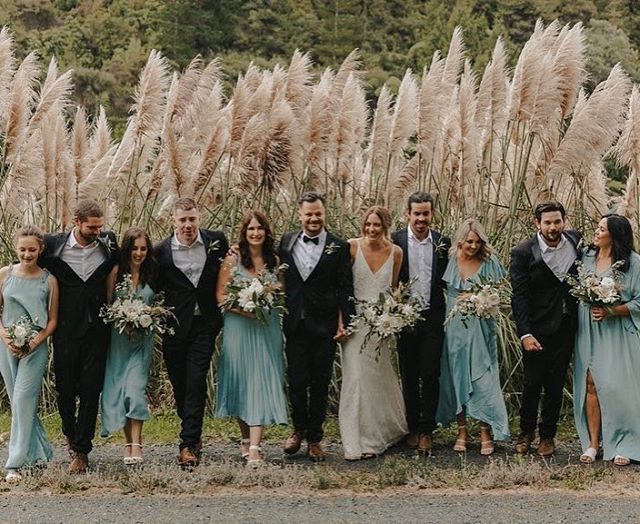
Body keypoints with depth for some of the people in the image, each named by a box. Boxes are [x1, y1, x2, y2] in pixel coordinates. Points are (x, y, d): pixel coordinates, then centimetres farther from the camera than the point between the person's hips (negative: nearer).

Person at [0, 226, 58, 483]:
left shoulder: (49, 281, -2)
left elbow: (52, 320, 1)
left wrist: (35, 342, -14)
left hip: (35, 348, -3)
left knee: (23, 400, -12)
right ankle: (40, 452, 26)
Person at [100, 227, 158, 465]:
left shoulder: (152, 274, 3)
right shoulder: (116, 272, -1)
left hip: (142, 340, 0)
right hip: (119, 338, 0)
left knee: (135, 388, -12)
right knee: (120, 389, 2)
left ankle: (136, 445, -12)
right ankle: (129, 443, 12)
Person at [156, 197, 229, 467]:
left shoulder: (216, 240, -1)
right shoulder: (162, 251, -3)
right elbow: (155, 288, 8)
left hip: (204, 323, -1)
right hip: (174, 326, 1)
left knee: (196, 381, -10)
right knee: (179, 384, 8)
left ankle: (188, 444, -8)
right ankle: (194, 434, 28)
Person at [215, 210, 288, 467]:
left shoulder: (274, 261, 7)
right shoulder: (232, 260, -1)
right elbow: (220, 295, -2)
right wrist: (243, 309, -17)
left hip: (267, 328, 1)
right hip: (239, 327, -1)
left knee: (262, 383, -6)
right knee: (240, 380, 5)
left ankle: (254, 447, -11)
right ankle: (245, 438, 22)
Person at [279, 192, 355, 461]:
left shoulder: (339, 247, -1)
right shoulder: (286, 242, 7)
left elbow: (345, 289, -2)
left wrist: (344, 322, -7)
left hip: (324, 327, -1)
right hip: (295, 325, 2)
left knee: (320, 385, 6)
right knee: (296, 382, 4)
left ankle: (315, 439, 18)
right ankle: (299, 429, 26)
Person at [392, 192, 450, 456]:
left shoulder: (443, 243, 3)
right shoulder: (396, 241, -2)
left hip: (433, 318, 0)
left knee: (430, 375, -3)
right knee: (409, 376, 10)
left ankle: (426, 430, 5)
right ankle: (412, 427, 21)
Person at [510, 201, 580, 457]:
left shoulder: (574, 240, 2)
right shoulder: (523, 252, -10)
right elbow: (518, 296, -11)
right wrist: (525, 334, -19)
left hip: (565, 327, 3)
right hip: (537, 329, -3)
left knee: (556, 384, 10)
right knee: (533, 383, 3)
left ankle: (547, 434, 22)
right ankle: (526, 431, 22)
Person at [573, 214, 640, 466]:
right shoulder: (586, 258, 9)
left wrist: (611, 311, -17)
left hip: (617, 333, -4)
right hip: (588, 330, 4)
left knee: (616, 386, -6)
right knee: (591, 384, 2)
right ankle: (593, 443, 9)